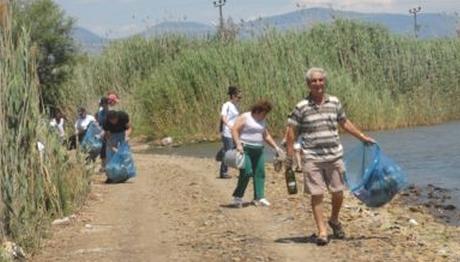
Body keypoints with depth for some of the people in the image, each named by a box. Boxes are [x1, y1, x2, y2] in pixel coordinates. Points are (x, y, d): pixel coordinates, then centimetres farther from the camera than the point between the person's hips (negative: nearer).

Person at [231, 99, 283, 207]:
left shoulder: (262, 121, 17)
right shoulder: (244, 117, -5)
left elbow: (266, 136, 23)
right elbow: (234, 130, -13)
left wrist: (276, 147, 14)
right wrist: (238, 144, -25)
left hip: (258, 150, 7)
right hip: (245, 149, -7)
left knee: (260, 173, 1)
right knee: (246, 172, -15)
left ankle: (259, 197, 5)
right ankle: (237, 197, -3)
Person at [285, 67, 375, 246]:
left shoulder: (335, 103, 6)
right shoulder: (301, 107, -3)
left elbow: (345, 123, 21)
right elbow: (291, 133, 0)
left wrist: (363, 137, 23)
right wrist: (289, 158, -3)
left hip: (334, 156, 3)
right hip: (312, 159, -3)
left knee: (338, 193, 7)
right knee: (316, 194, -3)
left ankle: (334, 220, 33)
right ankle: (322, 231, 4)